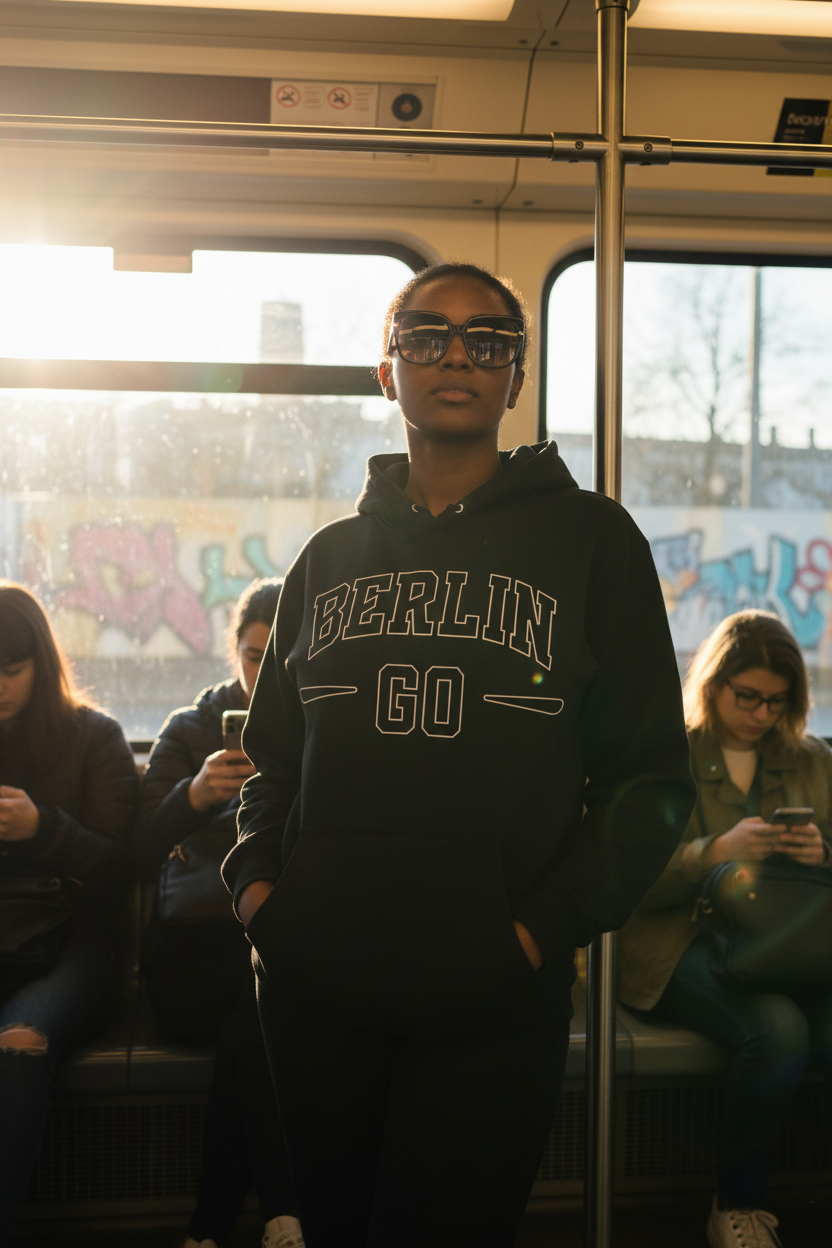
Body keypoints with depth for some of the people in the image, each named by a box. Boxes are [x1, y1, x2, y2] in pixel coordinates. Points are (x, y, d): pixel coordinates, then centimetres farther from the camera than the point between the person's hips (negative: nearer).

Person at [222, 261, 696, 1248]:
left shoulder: (589, 538, 1)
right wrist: (254, 873, 2)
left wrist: (549, 923, -11)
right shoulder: (331, 556, 12)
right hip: (314, 988, 4)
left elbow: (649, 775, -1)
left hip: (491, 997, -3)